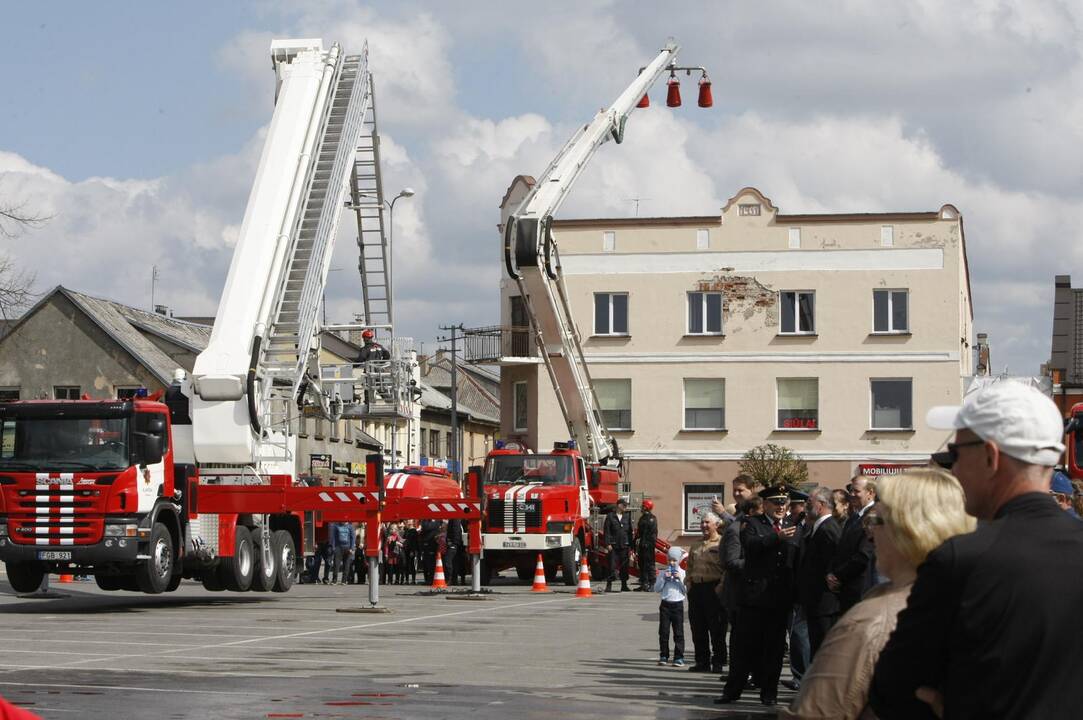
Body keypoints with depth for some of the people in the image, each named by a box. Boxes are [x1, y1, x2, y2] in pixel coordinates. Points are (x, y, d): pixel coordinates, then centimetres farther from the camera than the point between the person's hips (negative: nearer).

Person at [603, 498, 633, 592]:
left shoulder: (627, 516, 10)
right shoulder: (610, 516, -1)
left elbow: (630, 531, 13)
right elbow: (607, 531, -3)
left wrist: (630, 544, 8)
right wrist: (608, 544, -11)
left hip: (624, 545, 4)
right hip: (613, 545, -4)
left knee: (624, 566, 6)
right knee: (612, 566, -5)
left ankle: (624, 585, 14)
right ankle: (609, 585, -1)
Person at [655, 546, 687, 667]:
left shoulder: (683, 573, 3)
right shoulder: (663, 573, 6)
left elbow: (686, 590, -3)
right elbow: (657, 589, 2)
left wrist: (680, 579, -12)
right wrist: (664, 578, -8)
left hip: (678, 604, -2)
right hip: (665, 604, 2)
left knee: (678, 632, 0)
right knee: (663, 631, 3)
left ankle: (679, 657, 3)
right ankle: (663, 656, 11)